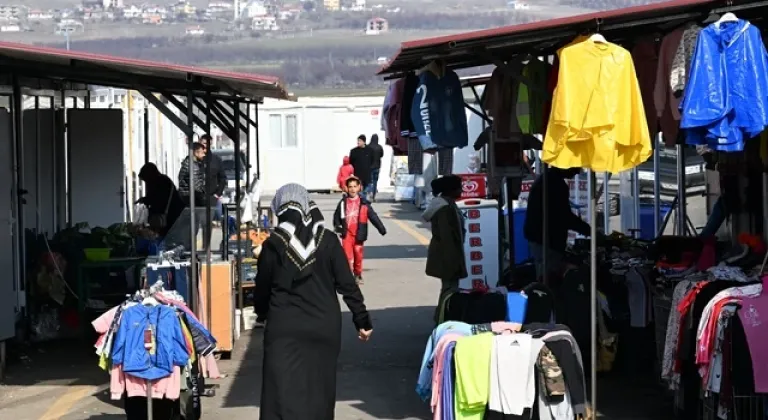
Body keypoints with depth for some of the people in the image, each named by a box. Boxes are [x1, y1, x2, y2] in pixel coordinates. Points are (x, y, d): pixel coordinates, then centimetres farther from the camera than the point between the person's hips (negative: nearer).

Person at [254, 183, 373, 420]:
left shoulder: (274, 244, -5)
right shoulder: (328, 240, -2)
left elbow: (262, 288, 4)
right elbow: (347, 285, -2)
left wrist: (262, 312, 25)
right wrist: (362, 321, 7)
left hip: (285, 329, -2)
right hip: (323, 328, 2)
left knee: (284, 394, -2)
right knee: (319, 392, 13)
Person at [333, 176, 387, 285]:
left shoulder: (363, 203, -3)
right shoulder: (343, 202, 1)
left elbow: (373, 216, -3)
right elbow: (336, 216, 14)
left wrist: (381, 229, -7)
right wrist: (337, 226, 0)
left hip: (358, 234, 0)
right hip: (347, 233, 0)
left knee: (358, 255, 12)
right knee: (348, 255, -11)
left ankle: (358, 275, 30)